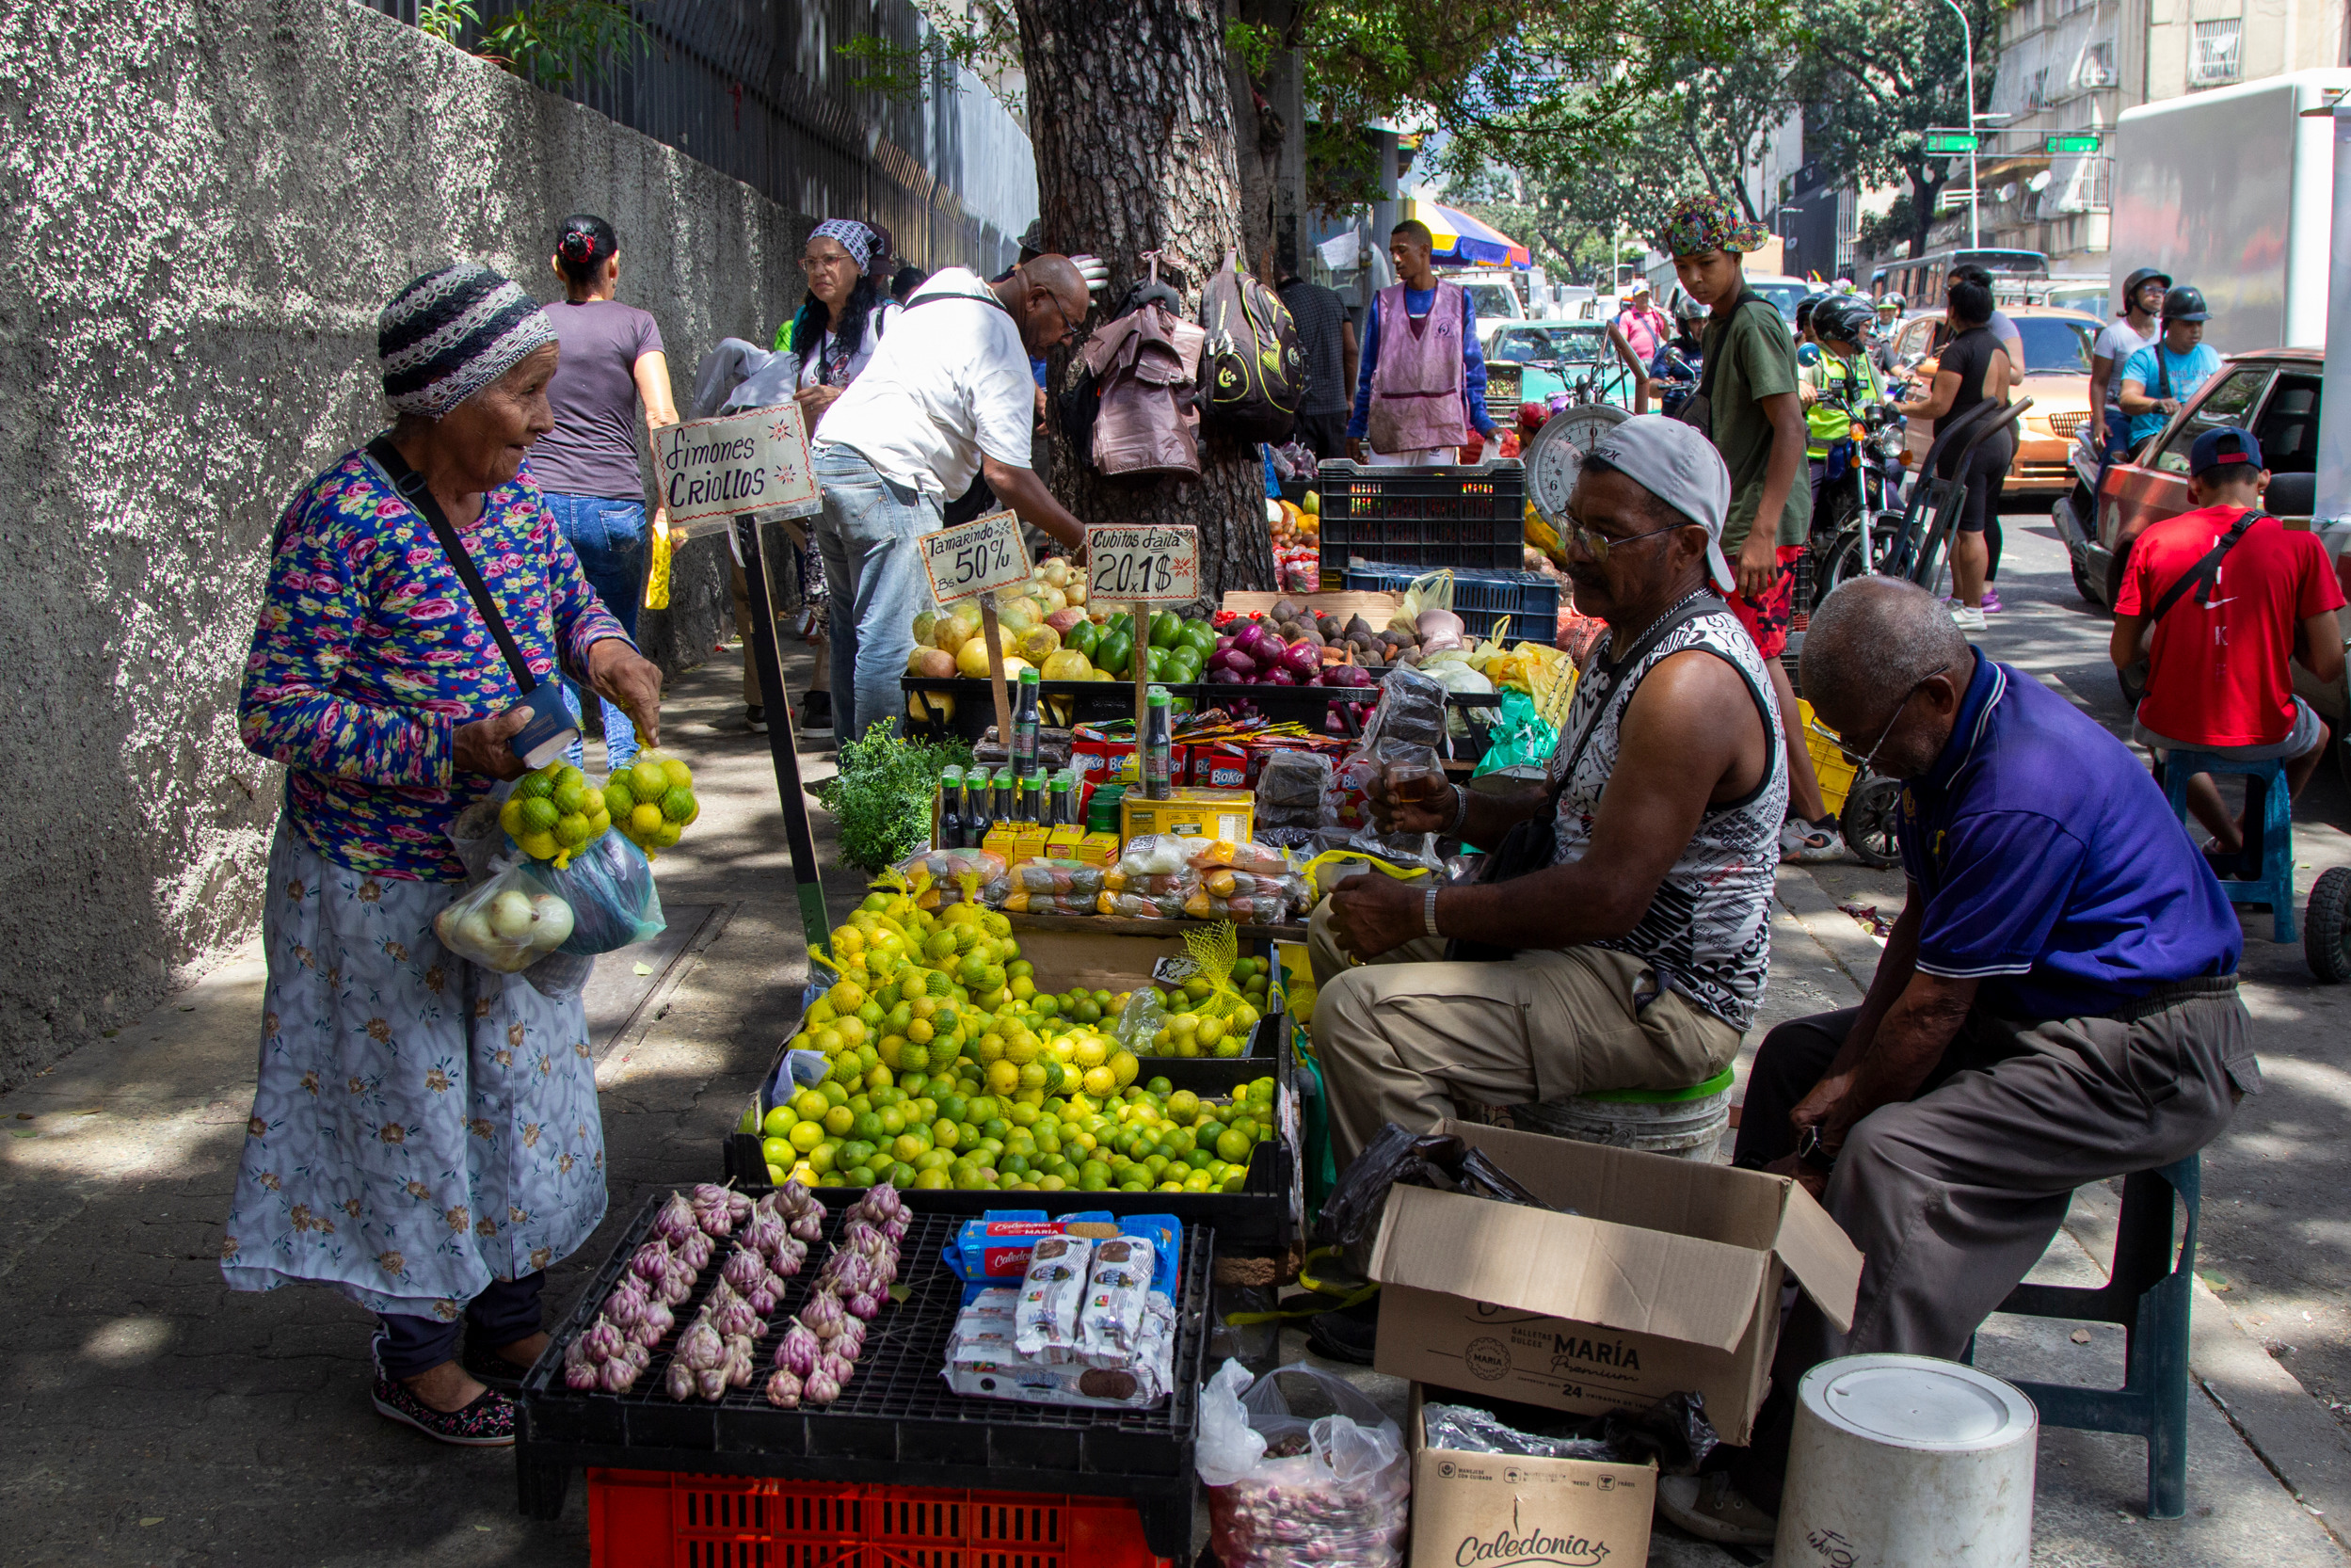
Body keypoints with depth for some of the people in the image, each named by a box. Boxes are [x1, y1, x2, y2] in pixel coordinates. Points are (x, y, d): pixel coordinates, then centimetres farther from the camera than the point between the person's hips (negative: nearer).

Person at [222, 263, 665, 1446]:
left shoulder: (509, 494, 1)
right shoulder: (344, 519, -22)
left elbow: (567, 593, 18)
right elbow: (274, 711, -21)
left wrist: (602, 649, -6)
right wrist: (455, 746, -28)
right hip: (384, 890, -7)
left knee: (522, 1081, 18)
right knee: (409, 1106, 8)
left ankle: (509, 1320, 38)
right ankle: (415, 1357, 29)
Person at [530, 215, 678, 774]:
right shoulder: (635, 324, 1)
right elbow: (662, 420, -8)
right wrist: (666, 505, -3)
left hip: (539, 501, 1)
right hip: (616, 504, -1)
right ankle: (624, 767, 9)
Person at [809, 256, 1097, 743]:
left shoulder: (945, 299, 20)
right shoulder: (1000, 345, -9)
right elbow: (1005, 475, -15)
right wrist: (1083, 542, -9)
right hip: (886, 480, -10)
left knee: (856, 630, 14)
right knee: (894, 642, -9)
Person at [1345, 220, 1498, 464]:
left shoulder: (1458, 300, 7)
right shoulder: (1384, 302, 10)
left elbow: (1472, 367, 9)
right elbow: (1367, 371, 13)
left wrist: (1481, 421, 0)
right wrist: (1356, 428, 9)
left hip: (1440, 426, -1)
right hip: (1388, 424, 1)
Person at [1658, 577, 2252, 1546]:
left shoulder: (2024, 793, -30)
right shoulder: (1959, 729, 1)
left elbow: (1932, 1010, -24)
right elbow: (1921, 922, 9)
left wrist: (1827, 1139, -12)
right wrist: (1847, 1074, 1)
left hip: (2149, 1056, -11)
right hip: (2037, 1005, 11)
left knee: (1893, 1159, -30)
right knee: (1797, 1055, 12)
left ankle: (1794, 1489, -23)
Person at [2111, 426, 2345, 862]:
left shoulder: (2154, 541, -4)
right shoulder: (2300, 546, -7)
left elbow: (2122, 656, 0)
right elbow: (2330, 669, -7)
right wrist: (2286, 634, 13)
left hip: (2172, 725, 1)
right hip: (2263, 735, 0)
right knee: (2315, 735, 37)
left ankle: (2230, 840, 34)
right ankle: (2250, 836, 35)